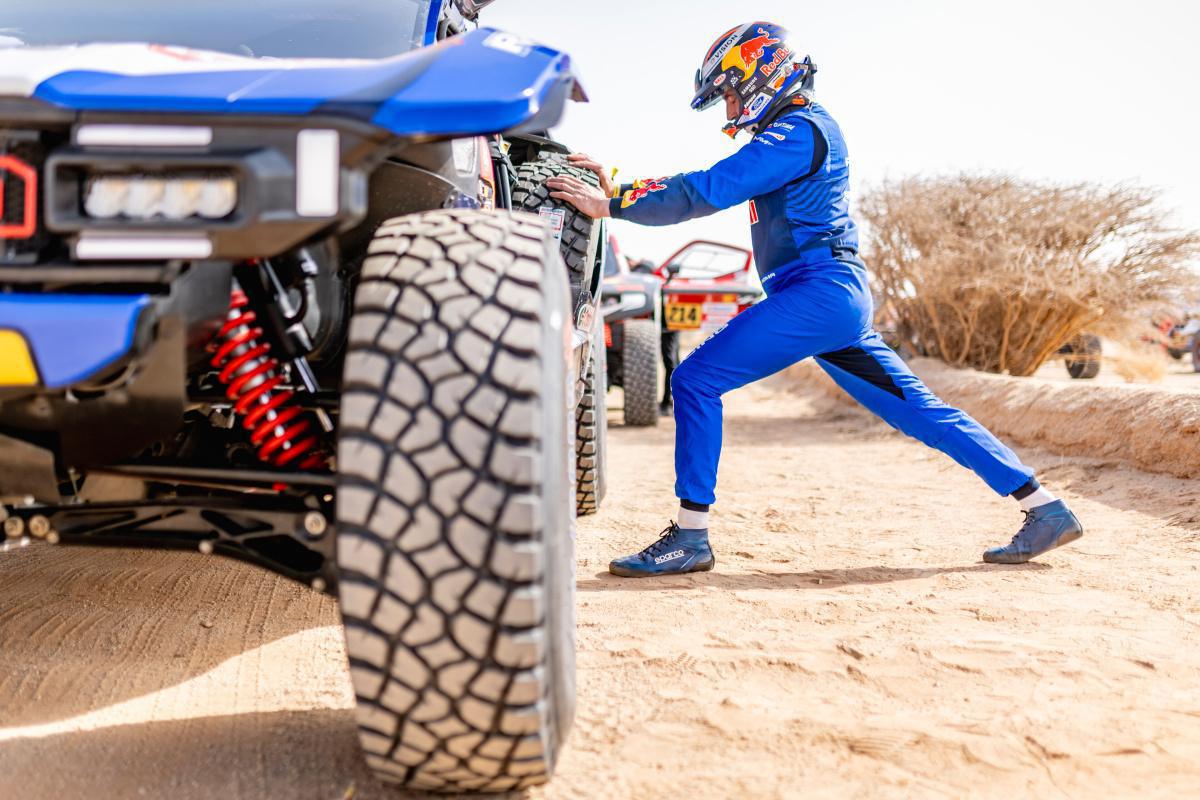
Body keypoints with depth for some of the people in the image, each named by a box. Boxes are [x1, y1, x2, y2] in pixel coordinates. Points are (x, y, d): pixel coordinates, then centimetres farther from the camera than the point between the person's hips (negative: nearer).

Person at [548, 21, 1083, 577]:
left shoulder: (796, 132, -7)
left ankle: (690, 537, -10)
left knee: (695, 381, -12)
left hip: (820, 291, -11)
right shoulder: (795, 132, 24)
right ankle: (1045, 510, 14)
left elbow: (707, 192, -16)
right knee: (922, 413, 11)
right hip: (842, 300, 11)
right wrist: (619, 188, 16)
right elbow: (710, 186, 23)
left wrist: (611, 205, -14)